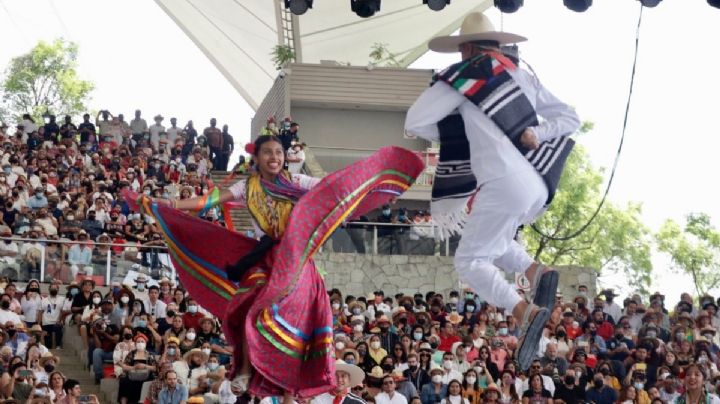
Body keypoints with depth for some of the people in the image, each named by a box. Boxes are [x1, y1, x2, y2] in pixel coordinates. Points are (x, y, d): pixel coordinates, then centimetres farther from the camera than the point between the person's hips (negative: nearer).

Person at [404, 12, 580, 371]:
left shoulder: (466, 74, 2)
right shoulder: (523, 77, 21)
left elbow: (413, 123, 1)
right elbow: (570, 118, 24)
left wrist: (451, 133, 18)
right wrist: (536, 134, 9)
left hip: (505, 183, -7)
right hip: (538, 186, 7)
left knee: (470, 261, -1)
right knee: (489, 241, 28)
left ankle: (526, 313, -22)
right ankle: (536, 272, 3)